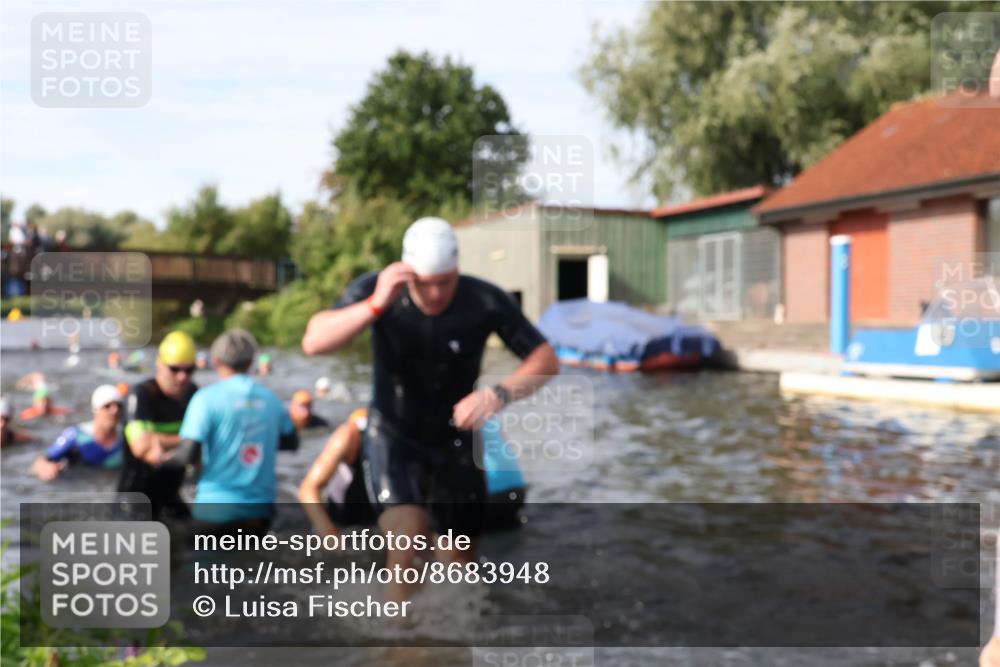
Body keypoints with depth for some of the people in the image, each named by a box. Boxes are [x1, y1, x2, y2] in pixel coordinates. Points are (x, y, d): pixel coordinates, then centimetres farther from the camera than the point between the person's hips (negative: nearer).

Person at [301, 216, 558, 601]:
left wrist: (500, 394, -33)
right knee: (408, 533, -27)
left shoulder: (485, 302, -21)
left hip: (454, 444, 2)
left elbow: (546, 360, -15)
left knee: (459, 564, 10)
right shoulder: (375, 291, -19)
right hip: (393, 438, -1)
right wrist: (375, 306, -43)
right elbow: (313, 343, -29)